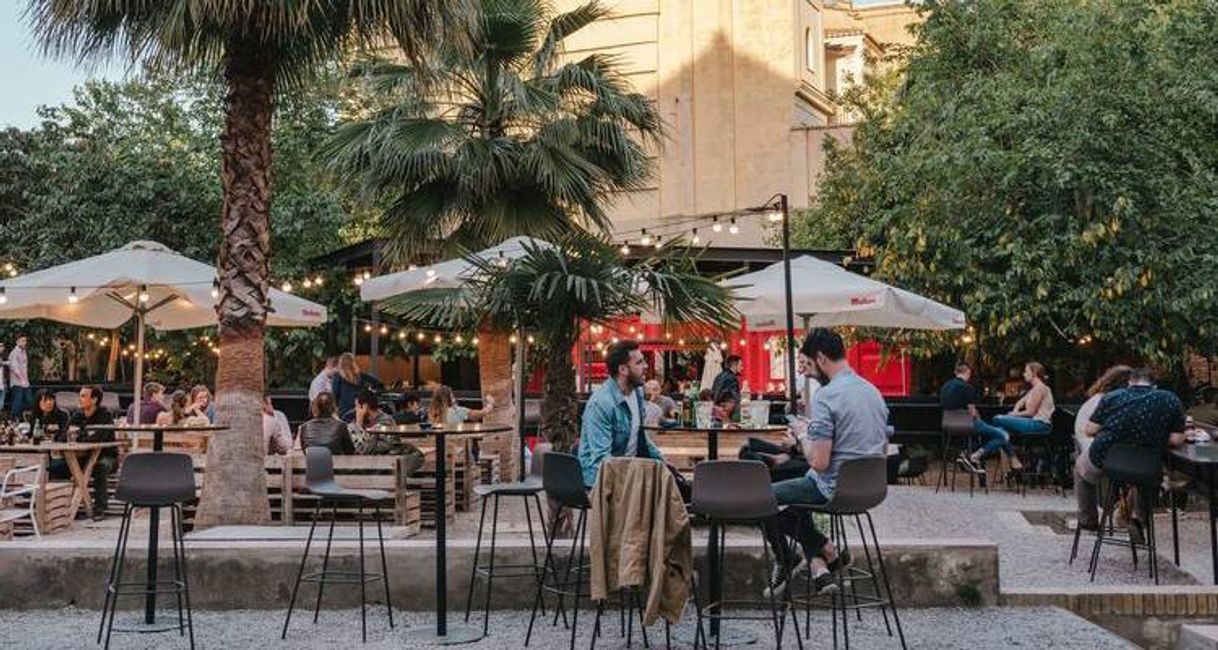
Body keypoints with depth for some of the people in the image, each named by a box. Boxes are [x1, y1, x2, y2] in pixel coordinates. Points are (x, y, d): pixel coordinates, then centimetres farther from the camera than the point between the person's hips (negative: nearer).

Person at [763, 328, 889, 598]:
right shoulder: (873, 390, 5)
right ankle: (817, 565, 17)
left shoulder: (826, 397, -20)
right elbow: (883, 447, 17)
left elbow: (819, 462, -24)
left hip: (835, 489, -8)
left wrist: (803, 435, -3)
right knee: (798, 493, 31)